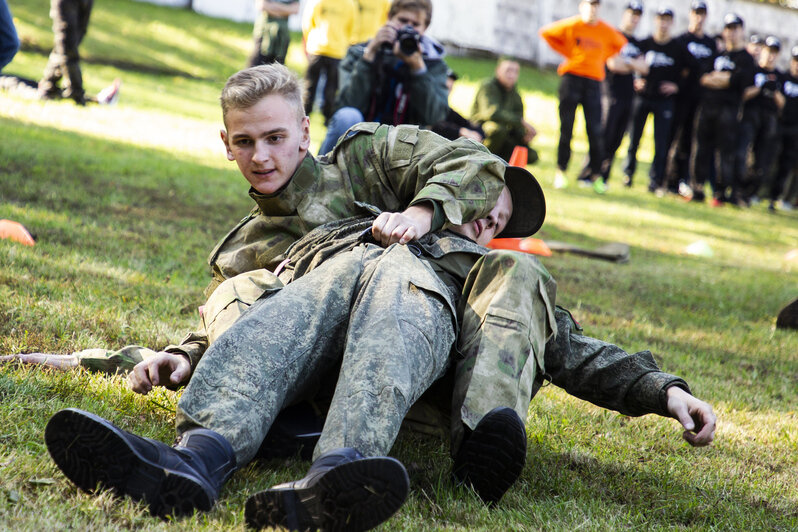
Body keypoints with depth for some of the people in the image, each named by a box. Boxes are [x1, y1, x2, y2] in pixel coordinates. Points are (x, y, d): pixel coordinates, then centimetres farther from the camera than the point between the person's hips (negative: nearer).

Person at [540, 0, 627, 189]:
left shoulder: (606, 30, 5)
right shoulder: (571, 25, -1)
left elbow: (620, 44, 22)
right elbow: (546, 32, 8)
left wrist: (602, 58, 9)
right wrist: (566, 52, 2)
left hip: (594, 80, 1)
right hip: (571, 76, -1)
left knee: (595, 130, -3)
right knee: (566, 127, 1)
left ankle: (596, 174, 4)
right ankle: (561, 170, 9)